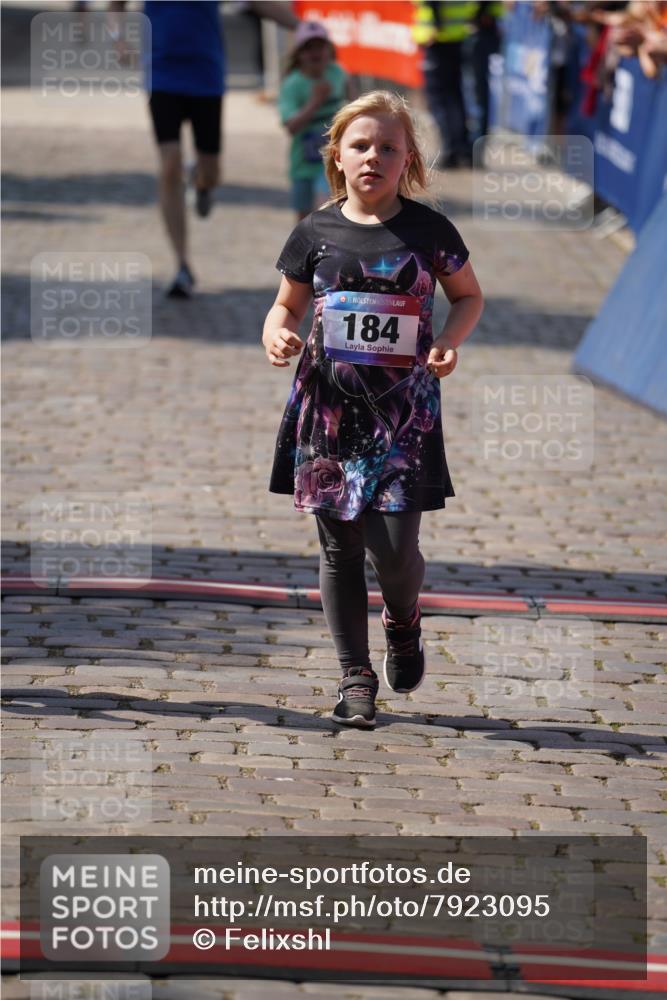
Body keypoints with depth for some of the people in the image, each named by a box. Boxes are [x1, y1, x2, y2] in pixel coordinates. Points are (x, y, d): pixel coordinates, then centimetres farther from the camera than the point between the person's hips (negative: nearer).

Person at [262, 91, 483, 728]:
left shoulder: (427, 229, 0)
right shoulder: (317, 232, 3)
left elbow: (468, 297, 13)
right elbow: (286, 304, 15)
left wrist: (448, 342, -5)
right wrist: (276, 335, -7)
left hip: (403, 410, -2)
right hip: (328, 407, 2)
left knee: (394, 548, -9)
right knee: (339, 548, 5)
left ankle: (403, 621, 26)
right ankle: (355, 677, 17)